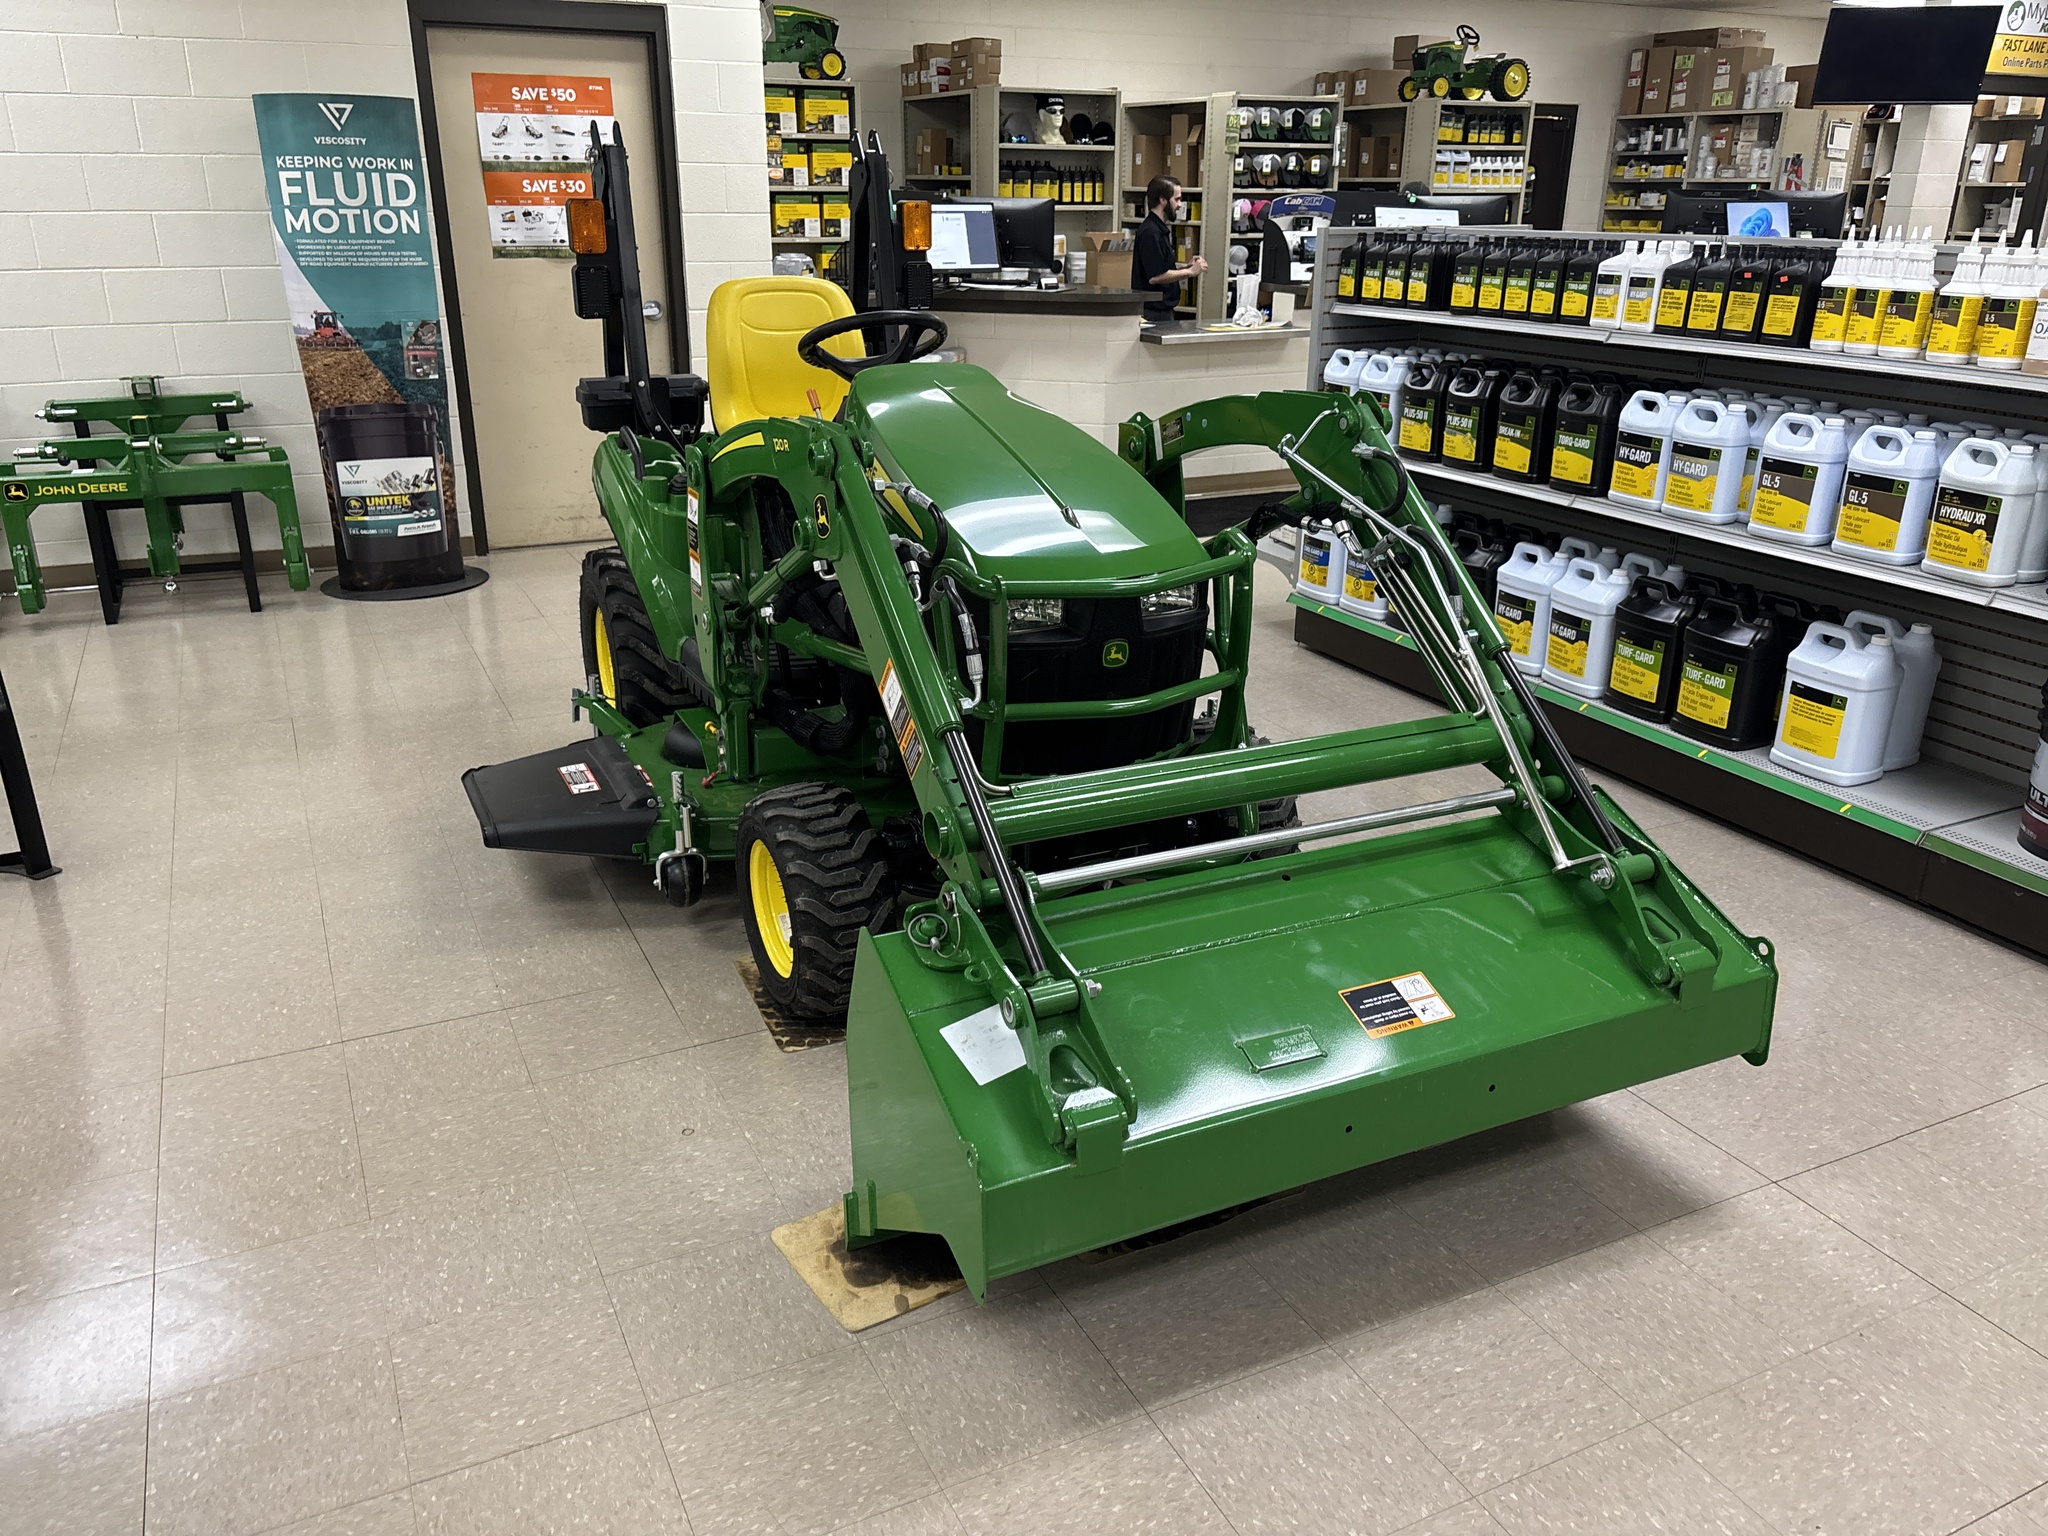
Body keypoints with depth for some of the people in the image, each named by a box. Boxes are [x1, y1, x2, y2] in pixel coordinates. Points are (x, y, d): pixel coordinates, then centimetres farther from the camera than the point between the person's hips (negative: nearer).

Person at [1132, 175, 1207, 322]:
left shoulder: (1161, 230, 17)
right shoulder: (1150, 232, -16)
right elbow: (1155, 276, -23)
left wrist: (1187, 267, 8)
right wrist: (1190, 272, -14)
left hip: (1163, 310, 10)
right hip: (1153, 313, -10)